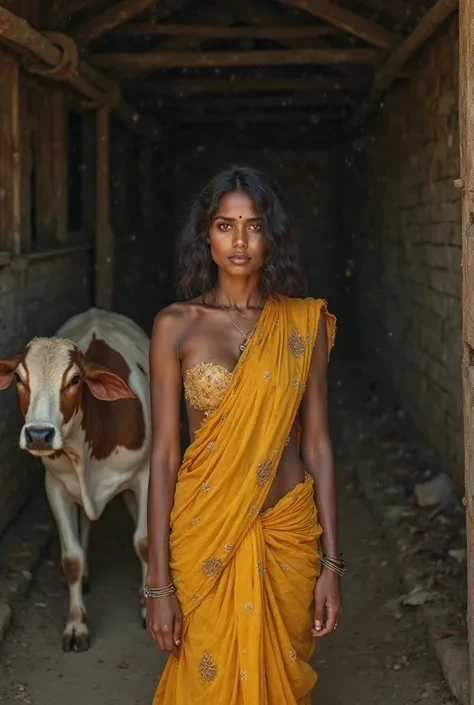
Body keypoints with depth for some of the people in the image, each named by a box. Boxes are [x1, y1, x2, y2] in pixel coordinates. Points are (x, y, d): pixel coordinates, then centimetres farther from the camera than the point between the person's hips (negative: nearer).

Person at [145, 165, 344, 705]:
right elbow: (163, 452, -5)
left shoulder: (304, 322, 1)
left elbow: (317, 445, 2)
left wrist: (331, 563, -2)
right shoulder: (176, 325, -4)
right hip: (204, 536, -1)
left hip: (288, 533, 2)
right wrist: (158, 580, -8)